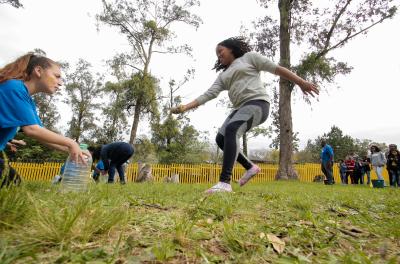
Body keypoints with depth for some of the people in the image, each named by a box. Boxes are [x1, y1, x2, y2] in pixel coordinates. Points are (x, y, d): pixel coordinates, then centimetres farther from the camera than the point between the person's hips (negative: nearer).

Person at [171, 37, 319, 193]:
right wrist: (186, 107, -2)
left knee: (231, 130, -31)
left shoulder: (249, 56, 11)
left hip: (257, 102, -7)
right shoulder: (223, 75, 25)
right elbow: (209, 94, 11)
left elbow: (276, 69, 6)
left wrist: (302, 83, 0)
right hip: (241, 108, 8)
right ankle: (250, 167, 13)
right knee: (221, 139, -2)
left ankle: (225, 182, -38)